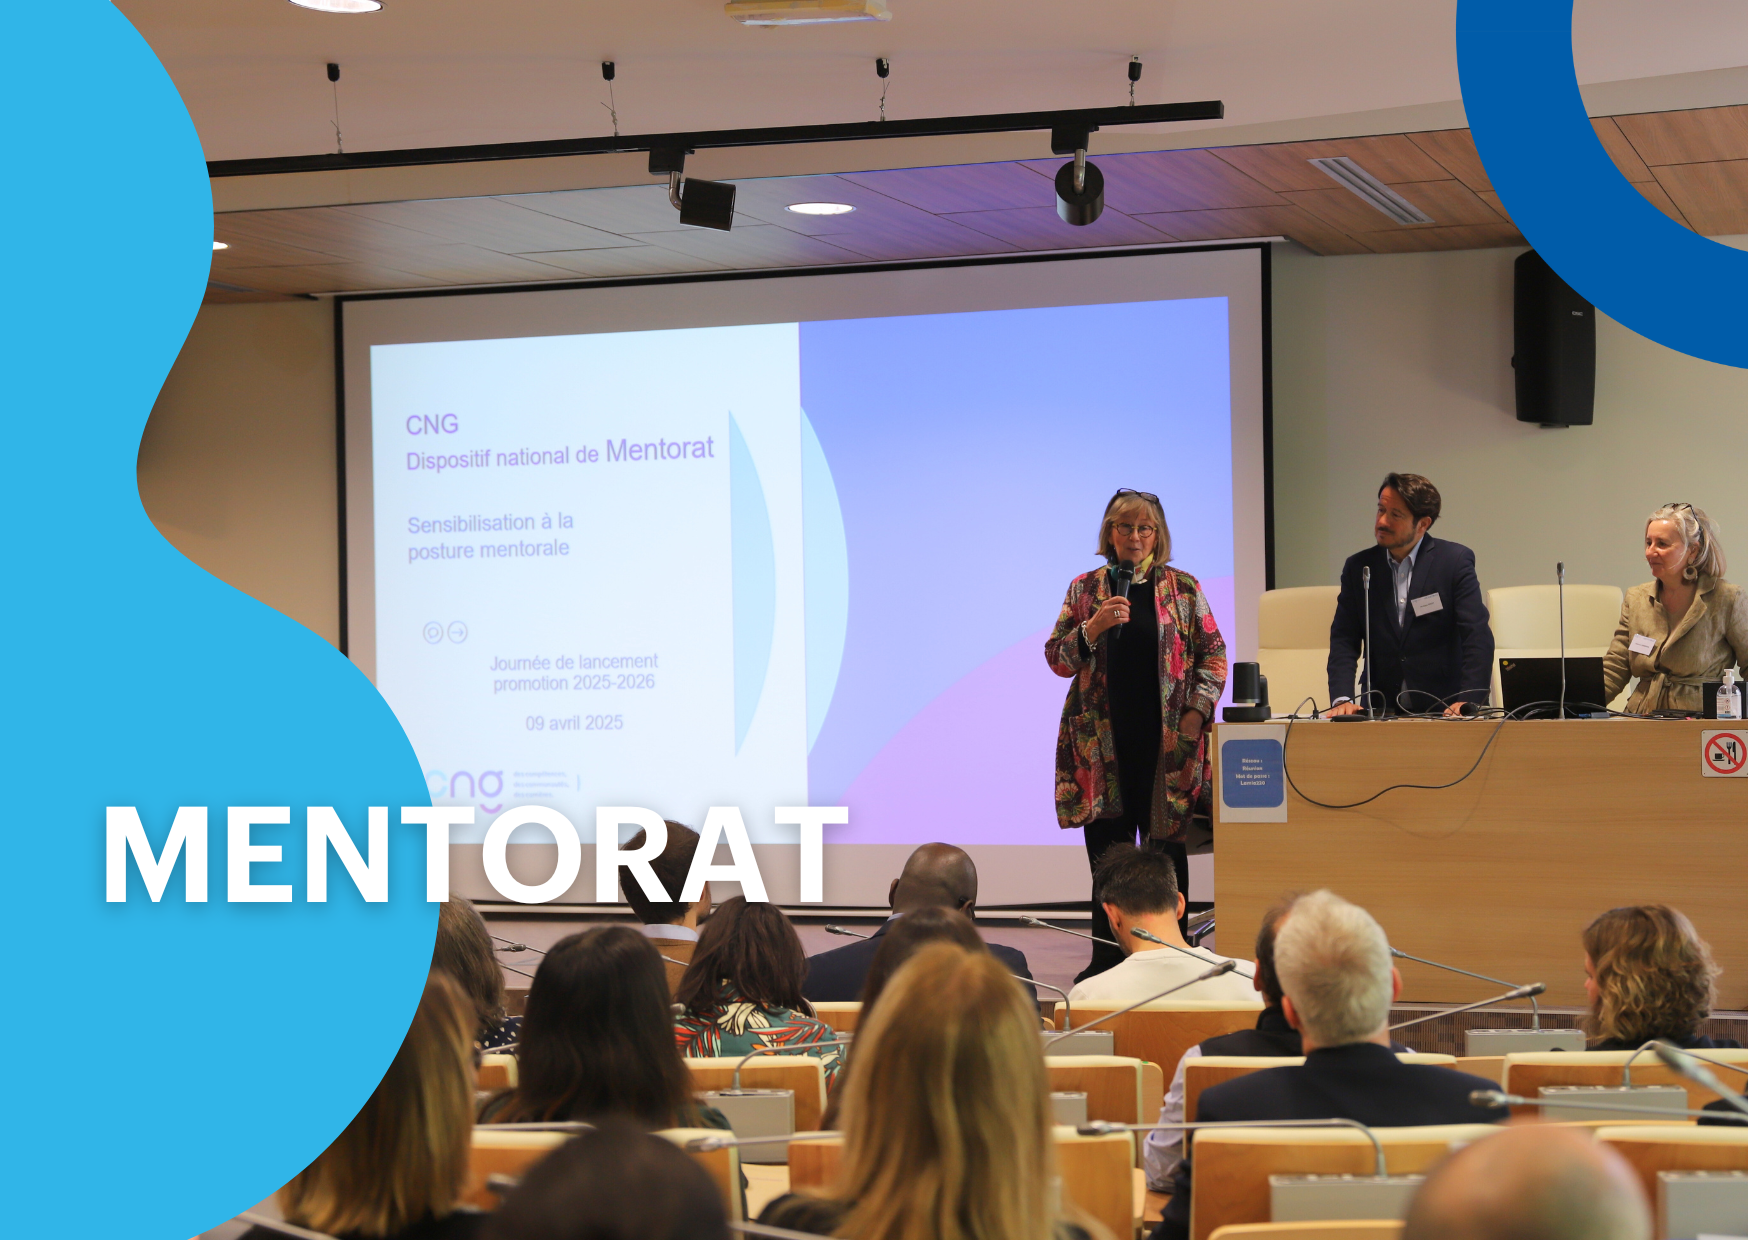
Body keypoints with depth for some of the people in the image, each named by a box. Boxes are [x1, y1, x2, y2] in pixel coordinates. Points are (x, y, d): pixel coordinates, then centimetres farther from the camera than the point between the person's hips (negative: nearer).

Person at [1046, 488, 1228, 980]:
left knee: (1166, 846, 1)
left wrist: (1196, 711, -6)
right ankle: (1106, 958, 8)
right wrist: (1094, 627, -11)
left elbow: (1214, 655, 6)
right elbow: (1057, 659, 6)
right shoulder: (1085, 589, 9)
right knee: (1106, 847, 2)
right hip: (1102, 740, 1)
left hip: (1166, 738, -1)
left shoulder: (1183, 589, 5)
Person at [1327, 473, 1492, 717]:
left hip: (1442, 711, -2)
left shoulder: (1455, 560, -1)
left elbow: (1478, 637, -8)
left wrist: (1468, 701, -21)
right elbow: (1344, 640, 3)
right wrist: (1342, 700, -14)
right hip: (1380, 713, 2)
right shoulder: (1358, 567, 8)